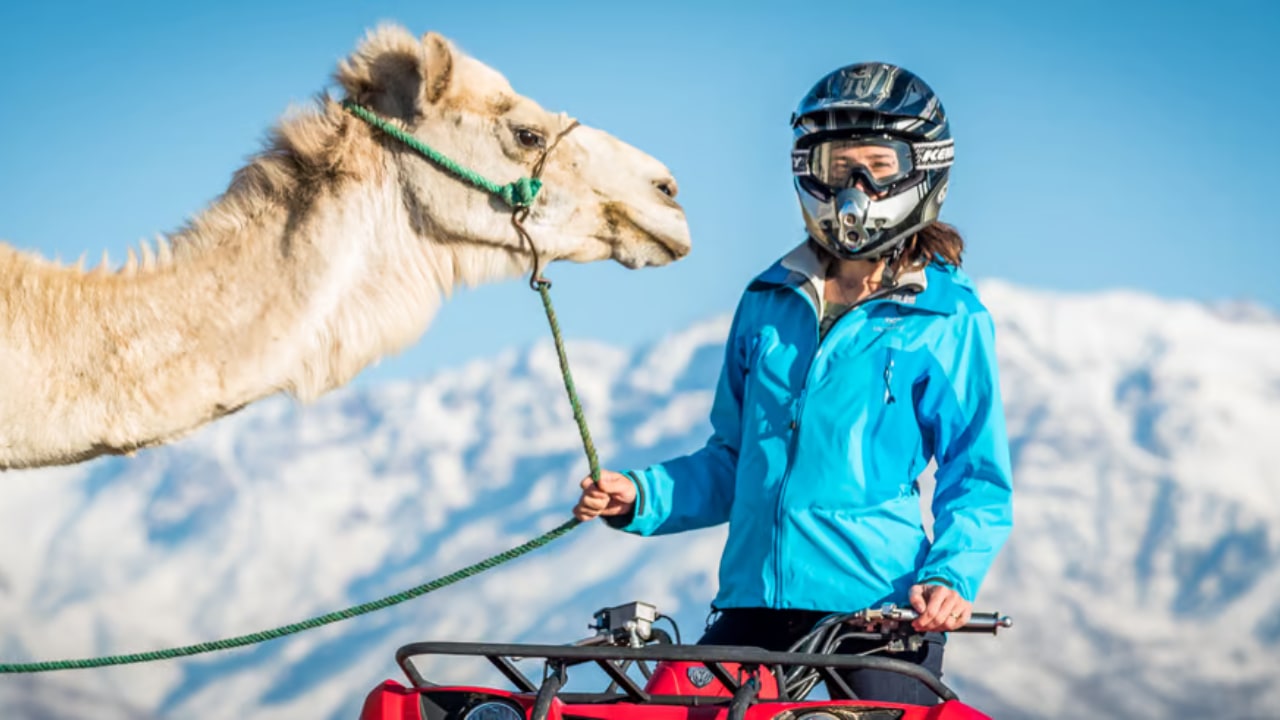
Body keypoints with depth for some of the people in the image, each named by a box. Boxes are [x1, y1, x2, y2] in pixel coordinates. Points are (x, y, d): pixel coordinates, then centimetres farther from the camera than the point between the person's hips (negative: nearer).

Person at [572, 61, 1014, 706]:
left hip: (881, 606, -4)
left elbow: (978, 479, 1)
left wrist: (952, 578, -16)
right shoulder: (769, 302, 14)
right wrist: (640, 497, 5)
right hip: (754, 600, 4)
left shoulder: (950, 319, 2)